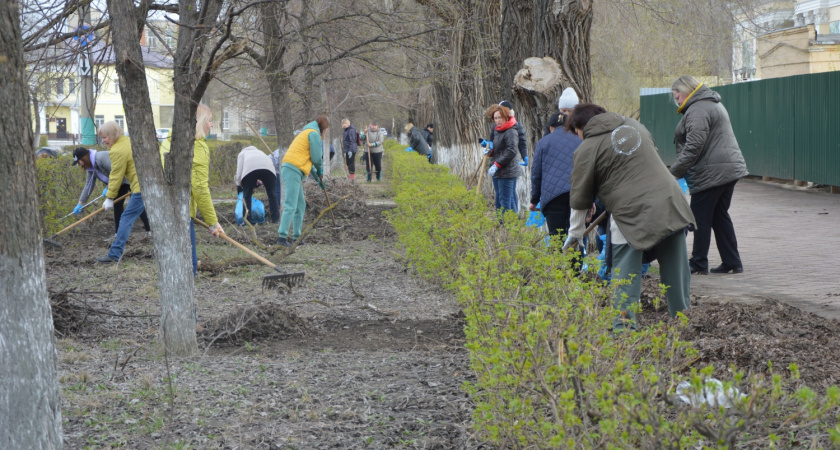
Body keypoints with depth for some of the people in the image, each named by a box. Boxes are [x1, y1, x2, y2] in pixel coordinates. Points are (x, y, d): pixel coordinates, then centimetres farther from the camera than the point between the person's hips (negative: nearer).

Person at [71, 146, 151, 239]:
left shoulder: (101, 158, -30)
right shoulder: (91, 168, 3)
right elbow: (89, 185, 10)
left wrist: (109, 188, -28)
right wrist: (80, 204, 9)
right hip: (120, 182, 10)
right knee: (117, 205, 8)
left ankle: (149, 230, -6)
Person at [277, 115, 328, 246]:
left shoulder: (306, 133, 28)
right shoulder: (314, 133, -3)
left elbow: (307, 158, 31)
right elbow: (316, 158, -9)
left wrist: (318, 178, 31)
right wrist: (320, 170, 12)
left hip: (289, 168, 10)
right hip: (293, 170, -10)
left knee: (300, 205, 13)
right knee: (291, 206, -14)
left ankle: (296, 237, 13)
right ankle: (282, 236, -20)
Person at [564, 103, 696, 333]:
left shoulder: (587, 149, 0)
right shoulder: (634, 125, 18)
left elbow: (580, 198, 5)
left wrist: (575, 232, 18)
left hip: (633, 214, -5)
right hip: (670, 203, 6)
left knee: (625, 276, 3)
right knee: (676, 269, 11)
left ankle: (623, 327, -1)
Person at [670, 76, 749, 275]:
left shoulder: (698, 110, -14)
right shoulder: (713, 104, 21)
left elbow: (693, 147, -22)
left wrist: (674, 173, -19)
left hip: (711, 174, -10)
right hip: (729, 168, 10)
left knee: (701, 218, -2)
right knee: (720, 216, 14)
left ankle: (698, 264, 3)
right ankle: (732, 262, 14)